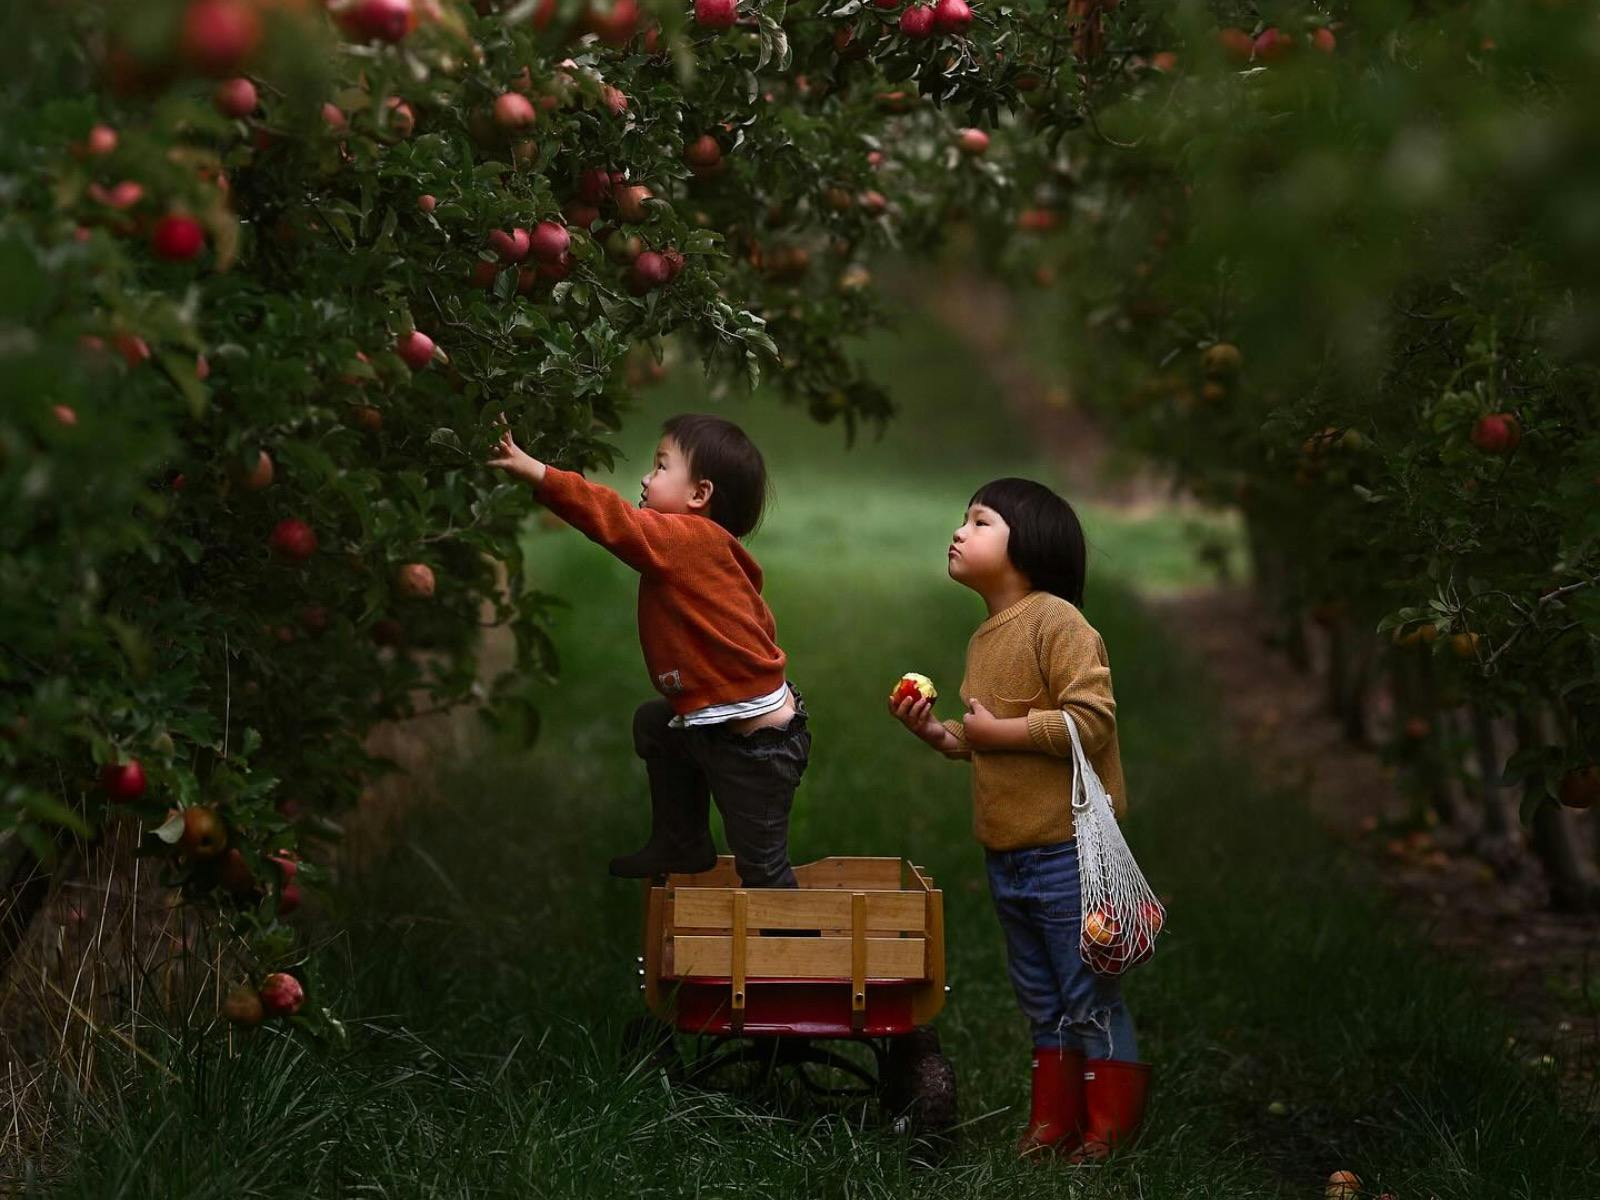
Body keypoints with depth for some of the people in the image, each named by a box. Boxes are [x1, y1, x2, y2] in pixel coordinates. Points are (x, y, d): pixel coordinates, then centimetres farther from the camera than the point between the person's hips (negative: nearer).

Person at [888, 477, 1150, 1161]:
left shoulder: (1055, 621, -15)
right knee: (1041, 1002, 16)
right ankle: (1053, 1122, 25)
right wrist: (936, 733, 6)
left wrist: (998, 730, -19)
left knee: (1090, 1001, 0)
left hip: (1068, 854, -9)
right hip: (1007, 855, 9)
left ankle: (1112, 1127, 11)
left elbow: (1092, 719, -24)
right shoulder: (986, 638, 13)